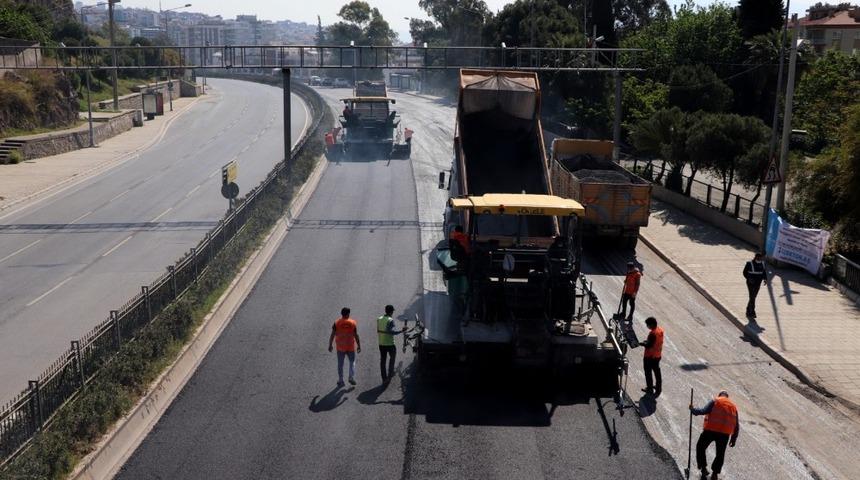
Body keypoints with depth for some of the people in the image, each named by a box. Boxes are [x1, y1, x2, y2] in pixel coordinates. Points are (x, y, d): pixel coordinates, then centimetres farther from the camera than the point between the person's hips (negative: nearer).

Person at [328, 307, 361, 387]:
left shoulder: (336, 323, -7)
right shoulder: (353, 323, -7)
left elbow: (332, 335, -7)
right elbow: (356, 335, -7)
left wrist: (330, 345, 3)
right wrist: (359, 346, 0)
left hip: (340, 347, 0)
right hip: (351, 347, 0)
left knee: (340, 364, 10)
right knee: (352, 362, 17)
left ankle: (340, 381, 12)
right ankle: (351, 378, 3)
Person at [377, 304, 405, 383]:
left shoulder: (379, 319, 4)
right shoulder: (391, 320, -16)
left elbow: (378, 331, 10)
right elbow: (391, 332, -25)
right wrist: (401, 331, -20)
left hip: (381, 343, 5)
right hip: (390, 344, -5)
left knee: (382, 360, 8)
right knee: (392, 357, 19)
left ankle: (384, 378, 10)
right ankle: (390, 373, 17)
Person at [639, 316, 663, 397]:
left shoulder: (653, 333, -29)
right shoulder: (661, 330, -1)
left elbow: (649, 345, -26)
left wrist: (641, 343, -15)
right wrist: (647, 341, 11)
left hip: (650, 357, -8)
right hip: (658, 355, 8)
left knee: (648, 373, 8)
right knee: (657, 371, 20)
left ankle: (650, 388, 19)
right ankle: (658, 387, 31)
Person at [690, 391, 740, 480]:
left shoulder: (715, 401, 4)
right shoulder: (733, 406, 18)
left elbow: (704, 411, -9)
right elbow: (737, 425, 17)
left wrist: (693, 409, 7)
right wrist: (733, 439, 23)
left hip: (711, 430, -3)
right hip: (725, 433, 3)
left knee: (700, 447, 16)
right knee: (720, 454, 17)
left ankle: (703, 468, 9)